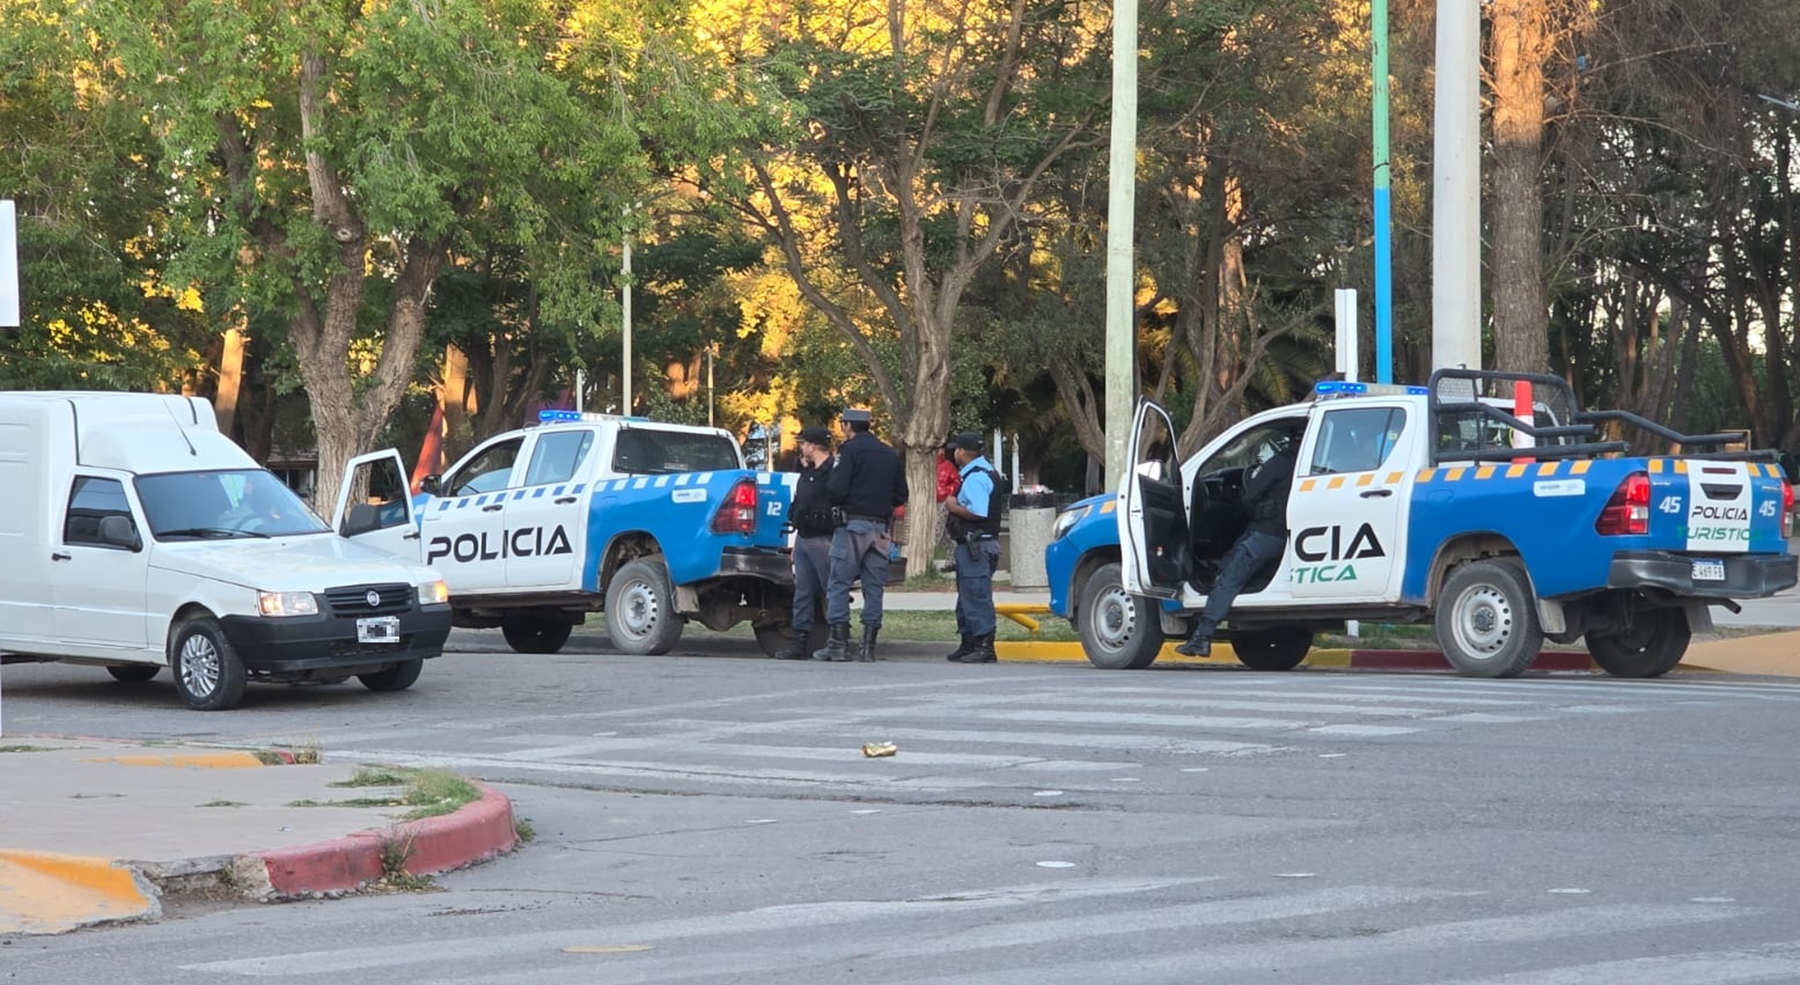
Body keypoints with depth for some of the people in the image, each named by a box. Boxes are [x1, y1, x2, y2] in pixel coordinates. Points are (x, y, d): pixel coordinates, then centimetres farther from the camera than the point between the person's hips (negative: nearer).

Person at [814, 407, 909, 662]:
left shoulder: (850, 450, -6)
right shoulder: (890, 455, 14)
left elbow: (836, 490, -14)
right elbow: (901, 497, 16)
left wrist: (835, 503, 6)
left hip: (852, 525, -6)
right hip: (881, 528, 6)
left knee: (839, 585, -2)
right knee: (874, 588, 7)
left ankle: (838, 644, -7)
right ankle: (868, 646, 5)